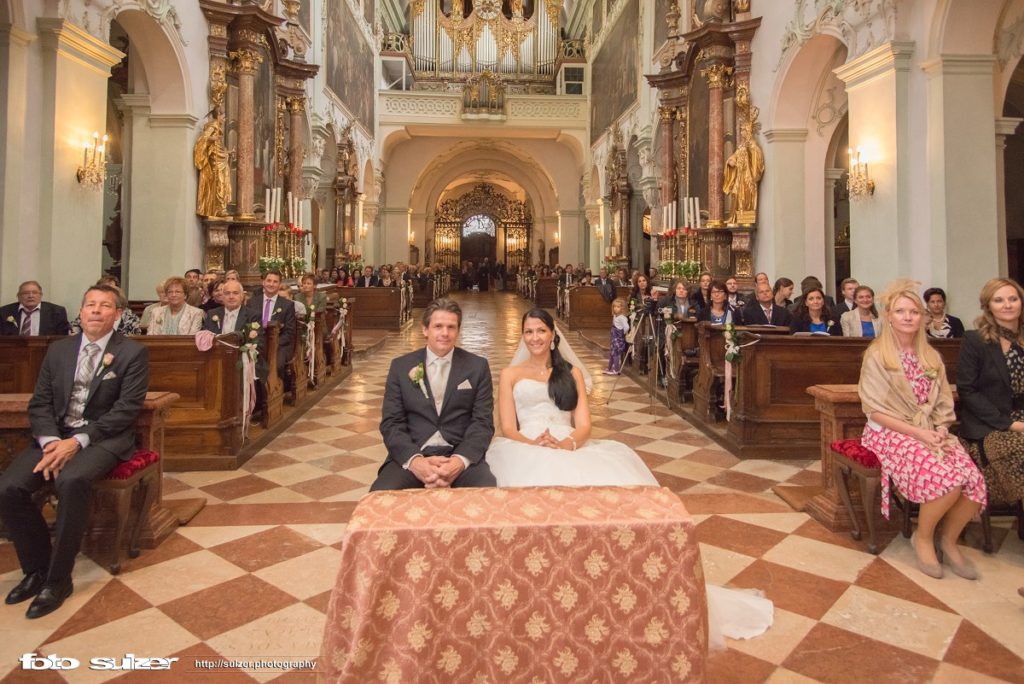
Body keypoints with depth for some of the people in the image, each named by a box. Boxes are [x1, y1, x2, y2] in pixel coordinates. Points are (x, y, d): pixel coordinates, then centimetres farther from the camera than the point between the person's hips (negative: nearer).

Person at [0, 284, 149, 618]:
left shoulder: (133, 353, -3)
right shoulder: (58, 349, 13)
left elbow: (127, 409, -10)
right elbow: (39, 403, 9)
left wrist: (78, 441, -19)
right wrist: (50, 442, -11)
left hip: (104, 438, -5)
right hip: (55, 436, 5)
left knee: (71, 480, -34)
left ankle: (58, 578, -16)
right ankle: (36, 568, 4)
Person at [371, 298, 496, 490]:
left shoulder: (477, 366, 7)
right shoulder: (400, 366, 8)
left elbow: (483, 422, 1)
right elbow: (391, 423, 3)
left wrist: (460, 461, -18)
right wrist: (414, 460, -17)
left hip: (462, 455, 0)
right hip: (411, 455, 1)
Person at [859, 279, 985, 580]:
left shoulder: (931, 357, 11)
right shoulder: (877, 356, -5)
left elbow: (943, 403, 12)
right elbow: (875, 410, -9)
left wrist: (940, 430, -7)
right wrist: (918, 432, -15)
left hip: (932, 432, 5)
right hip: (892, 434, -5)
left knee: (974, 480, -21)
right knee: (947, 480, -28)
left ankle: (948, 540, 5)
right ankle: (923, 538, -1)